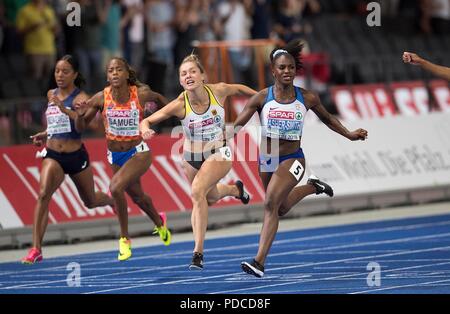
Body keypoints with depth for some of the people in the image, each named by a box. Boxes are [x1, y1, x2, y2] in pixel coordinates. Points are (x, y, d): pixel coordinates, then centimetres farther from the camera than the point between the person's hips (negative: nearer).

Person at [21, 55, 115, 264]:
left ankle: (114, 202, 55)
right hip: (53, 155, 3)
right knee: (43, 194, -23)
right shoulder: (51, 95, 8)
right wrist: (44, 135, 10)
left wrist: (65, 110, -39)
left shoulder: (80, 98, -9)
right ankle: (36, 249, -26)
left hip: (76, 156, -3)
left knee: (90, 201, 17)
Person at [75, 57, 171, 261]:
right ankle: (159, 223, 57)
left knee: (116, 187, -28)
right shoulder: (101, 98, -14)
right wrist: (80, 114, -26)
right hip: (115, 156, 4)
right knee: (137, 196, 25)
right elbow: (81, 126, -7)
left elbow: (158, 98, 7)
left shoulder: (140, 94, -17)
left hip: (138, 153, -4)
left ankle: (124, 238, -12)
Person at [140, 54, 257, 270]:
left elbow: (240, 89, 2)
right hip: (191, 157, 3)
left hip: (219, 154, -3)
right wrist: (145, 129, -45)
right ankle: (235, 189, 63)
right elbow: (147, 121, -21)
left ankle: (198, 252, -23)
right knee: (211, 198, 24)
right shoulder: (179, 105, -23)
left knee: (197, 192, -27)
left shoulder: (218, 91, -20)